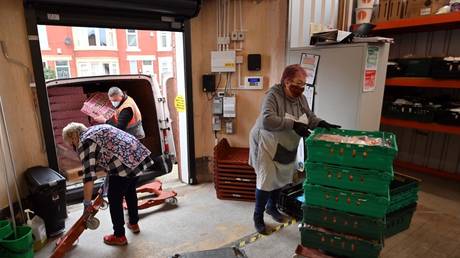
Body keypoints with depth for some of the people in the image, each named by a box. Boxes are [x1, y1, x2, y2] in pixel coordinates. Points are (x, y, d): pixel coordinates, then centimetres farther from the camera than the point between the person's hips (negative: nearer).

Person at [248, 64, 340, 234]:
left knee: (280, 178, 16)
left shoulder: (301, 98, -1)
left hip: (287, 147, 7)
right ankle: (258, 216, 16)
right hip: (267, 145, -7)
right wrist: (293, 124, -38)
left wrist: (322, 124, -17)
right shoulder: (273, 95, -23)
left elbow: (310, 118, 4)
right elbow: (267, 120, -36)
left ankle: (272, 206, 39)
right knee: (266, 180, -4)